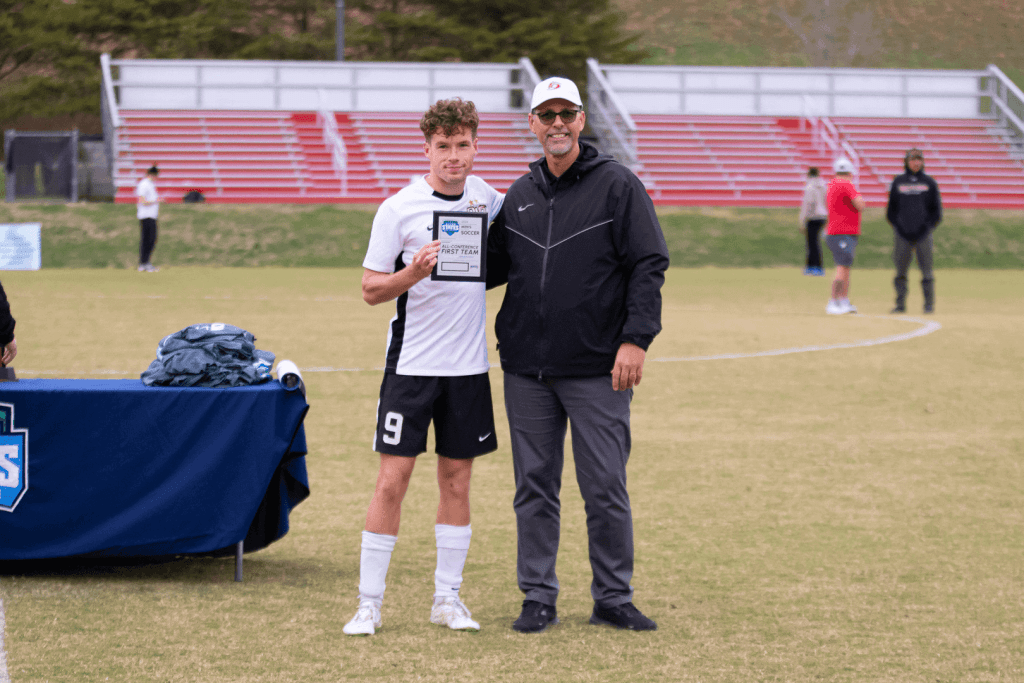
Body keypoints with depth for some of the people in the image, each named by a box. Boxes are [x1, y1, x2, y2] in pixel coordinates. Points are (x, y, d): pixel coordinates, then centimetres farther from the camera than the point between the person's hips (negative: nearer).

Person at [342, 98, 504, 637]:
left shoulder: (486, 197, 6)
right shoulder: (399, 209, -7)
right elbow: (371, 289, -6)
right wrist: (412, 274, -23)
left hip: (468, 365, 4)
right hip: (411, 364, -4)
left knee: (457, 479, 7)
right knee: (392, 479, -5)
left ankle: (447, 599, 16)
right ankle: (369, 603, 1)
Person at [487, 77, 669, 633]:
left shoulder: (617, 186, -2)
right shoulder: (519, 195, 13)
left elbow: (648, 267, -6)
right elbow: (494, 265, 22)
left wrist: (635, 339, -15)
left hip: (597, 369, -4)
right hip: (526, 368, 4)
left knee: (605, 488, -1)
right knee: (534, 487, 8)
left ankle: (612, 598, 10)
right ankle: (538, 598, 16)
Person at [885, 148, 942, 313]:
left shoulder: (929, 182, 7)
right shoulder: (898, 182, 9)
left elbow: (936, 209, 8)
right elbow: (891, 209, 11)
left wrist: (928, 227, -5)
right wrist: (897, 227, -3)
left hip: (923, 233, -1)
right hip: (902, 234, 1)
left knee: (926, 270, -1)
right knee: (900, 270, 1)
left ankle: (929, 304, 4)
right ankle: (900, 304, 7)